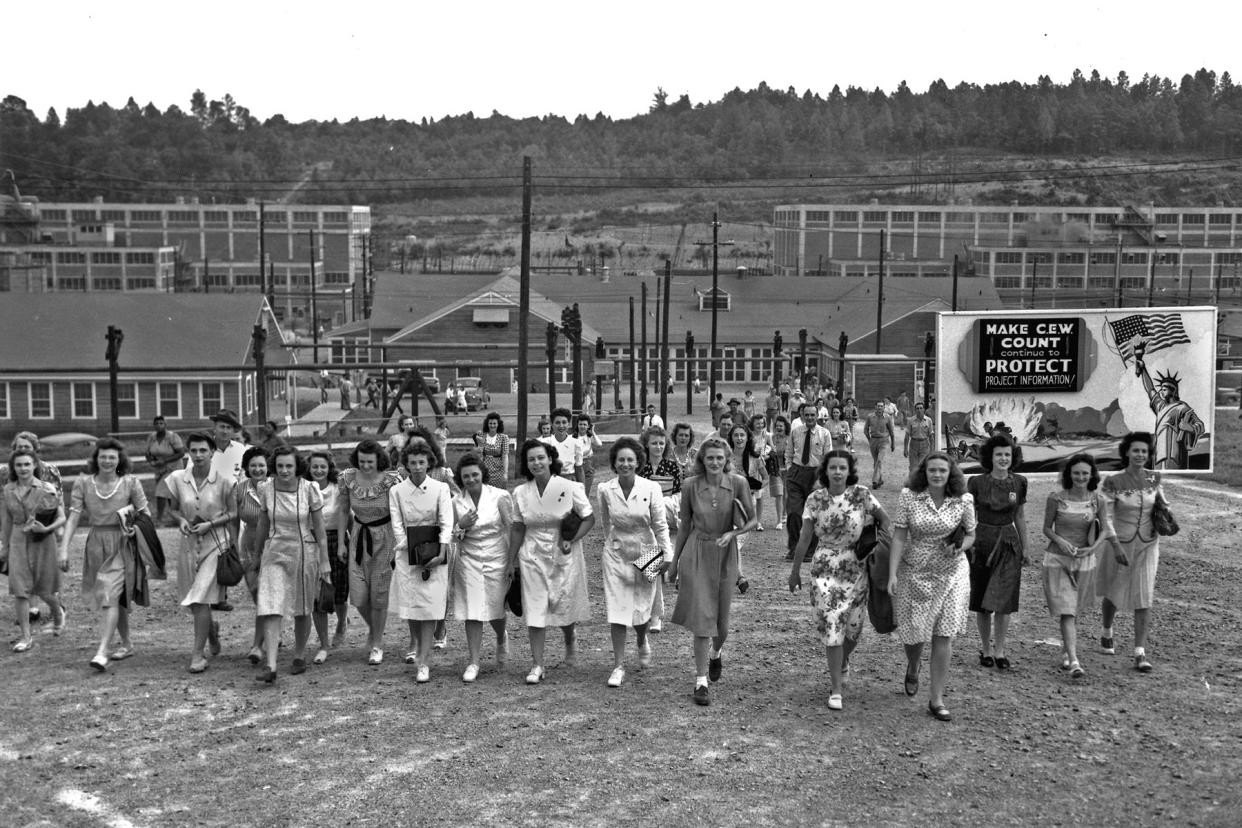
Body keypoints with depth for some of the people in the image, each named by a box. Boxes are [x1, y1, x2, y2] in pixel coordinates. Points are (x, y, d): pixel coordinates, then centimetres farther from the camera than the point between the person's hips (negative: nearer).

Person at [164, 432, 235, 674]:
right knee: (190, 599, 13)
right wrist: (181, 520, -9)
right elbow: (172, 508, 12)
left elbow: (233, 513, -1)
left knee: (200, 597, -11)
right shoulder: (178, 479, -1)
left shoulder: (223, 481, -9)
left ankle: (198, 652, -1)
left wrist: (210, 524, -15)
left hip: (215, 543, -4)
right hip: (189, 544, 4)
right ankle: (211, 628, 43)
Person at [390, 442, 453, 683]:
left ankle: (424, 663, -5)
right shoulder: (396, 491, 4)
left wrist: (441, 553, -17)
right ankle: (418, 646, 31)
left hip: (434, 554, -1)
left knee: (430, 607, -7)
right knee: (410, 606, 3)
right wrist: (408, 546, -13)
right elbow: (397, 525, -1)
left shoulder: (440, 489, 0)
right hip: (407, 554, 1)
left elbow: (447, 523, -7)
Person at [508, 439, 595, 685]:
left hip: (564, 555, -2)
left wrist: (571, 541, -17)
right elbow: (517, 528, 7)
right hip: (533, 556, 2)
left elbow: (589, 518, -5)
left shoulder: (569, 488, -10)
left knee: (564, 605, 7)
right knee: (535, 609, -2)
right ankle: (537, 666, 4)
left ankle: (570, 642, 41)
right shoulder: (520, 492, -1)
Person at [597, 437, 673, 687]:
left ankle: (643, 642, 39)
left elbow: (660, 525, -7)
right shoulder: (605, 490, -6)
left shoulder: (651, 488, -11)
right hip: (616, 555, 1)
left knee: (641, 609, 5)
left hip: (645, 555, -1)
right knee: (617, 611, -3)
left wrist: (668, 555, -12)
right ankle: (618, 666, 6)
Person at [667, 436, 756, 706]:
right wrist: (674, 561, 10)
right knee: (701, 618, -6)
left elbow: (752, 520, 0)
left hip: (725, 554, 1)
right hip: (696, 554, -1)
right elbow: (684, 525, 5)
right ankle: (701, 681, 0)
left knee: (721, 617, 13)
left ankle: (716, 653, 46)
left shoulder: (738, 483, -9)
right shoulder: (690, 486, -7)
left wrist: (732, 533, -19)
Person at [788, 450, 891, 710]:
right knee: (831, 627, -6)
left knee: (852, 628, 11)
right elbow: (804, 537, 2)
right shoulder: (815, 499, -4)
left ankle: (840, 664, 44)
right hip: (824, 571, -1)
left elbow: (885, 520, -1)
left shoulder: (862, 495, -7)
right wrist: (795, 571, 7)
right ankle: (836, 690, 4)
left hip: (856, 570, 1)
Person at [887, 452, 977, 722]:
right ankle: (913, 669, 45)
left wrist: (960, 548, -16)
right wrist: (892, 574, -14)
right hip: (914, 573, 0)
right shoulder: (909, 497, -11)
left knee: (943, 636, -3)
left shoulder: (963, 500, -7)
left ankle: (936, 699, 8)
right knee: (913, 633, 8)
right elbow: (899, 537, -9)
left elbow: (970, 534, 7)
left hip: (951, 573, 0)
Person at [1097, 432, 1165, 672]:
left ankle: (1140, 653, -4)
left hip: (1148, 546, 2)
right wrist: (1116, 546, -22)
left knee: (1144, 598, -5)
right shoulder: (1113, 482, -13)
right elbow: (1106, 517, -15)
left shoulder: (1154, 477, -2)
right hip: (1120, 544, -2)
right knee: (1114, 594, 15)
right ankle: (1107, 633, 43)